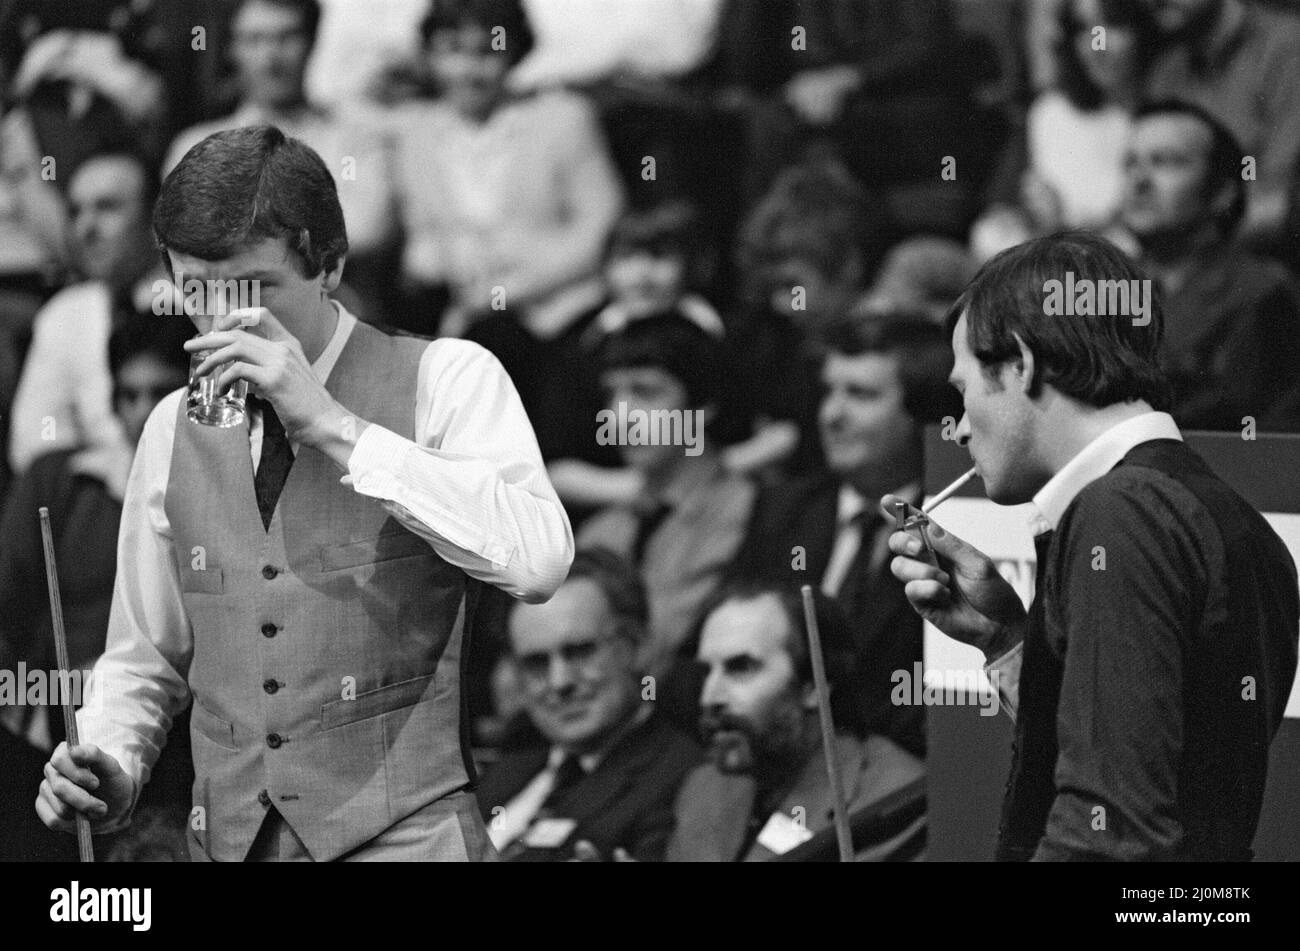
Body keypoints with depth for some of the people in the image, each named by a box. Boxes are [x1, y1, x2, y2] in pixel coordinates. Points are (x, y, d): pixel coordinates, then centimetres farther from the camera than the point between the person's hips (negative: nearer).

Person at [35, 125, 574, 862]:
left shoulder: (446, 381, -1)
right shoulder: (174, 431, 13)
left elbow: (540, 561, -18)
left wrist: (334, 427, -16)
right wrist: (110, 768, 1)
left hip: (406, 835, -5)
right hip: (232, 840, 5)